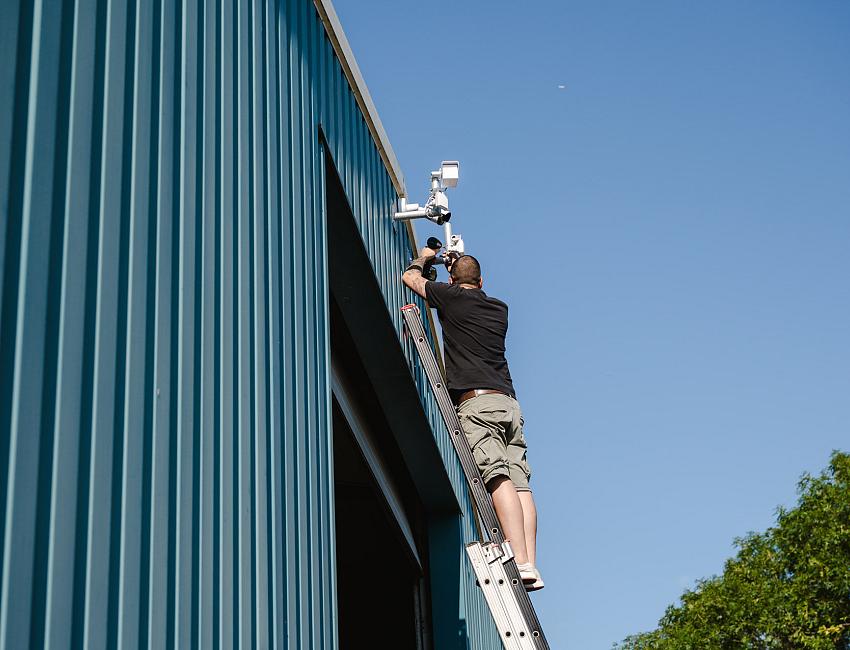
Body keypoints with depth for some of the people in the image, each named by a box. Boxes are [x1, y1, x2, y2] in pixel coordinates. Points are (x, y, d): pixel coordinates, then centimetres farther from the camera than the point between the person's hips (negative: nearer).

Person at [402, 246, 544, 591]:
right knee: (520, 482, -3)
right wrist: (461, 262, 60)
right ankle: (531, 567, -13)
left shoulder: (452, 297, 8)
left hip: (476, 401, -6)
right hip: (509, 403, 6)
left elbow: (410, 277, 23)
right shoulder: (499, 308, 24)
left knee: (498, 478, -18)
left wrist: (424, 257, 44)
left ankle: (522, 563, -30)